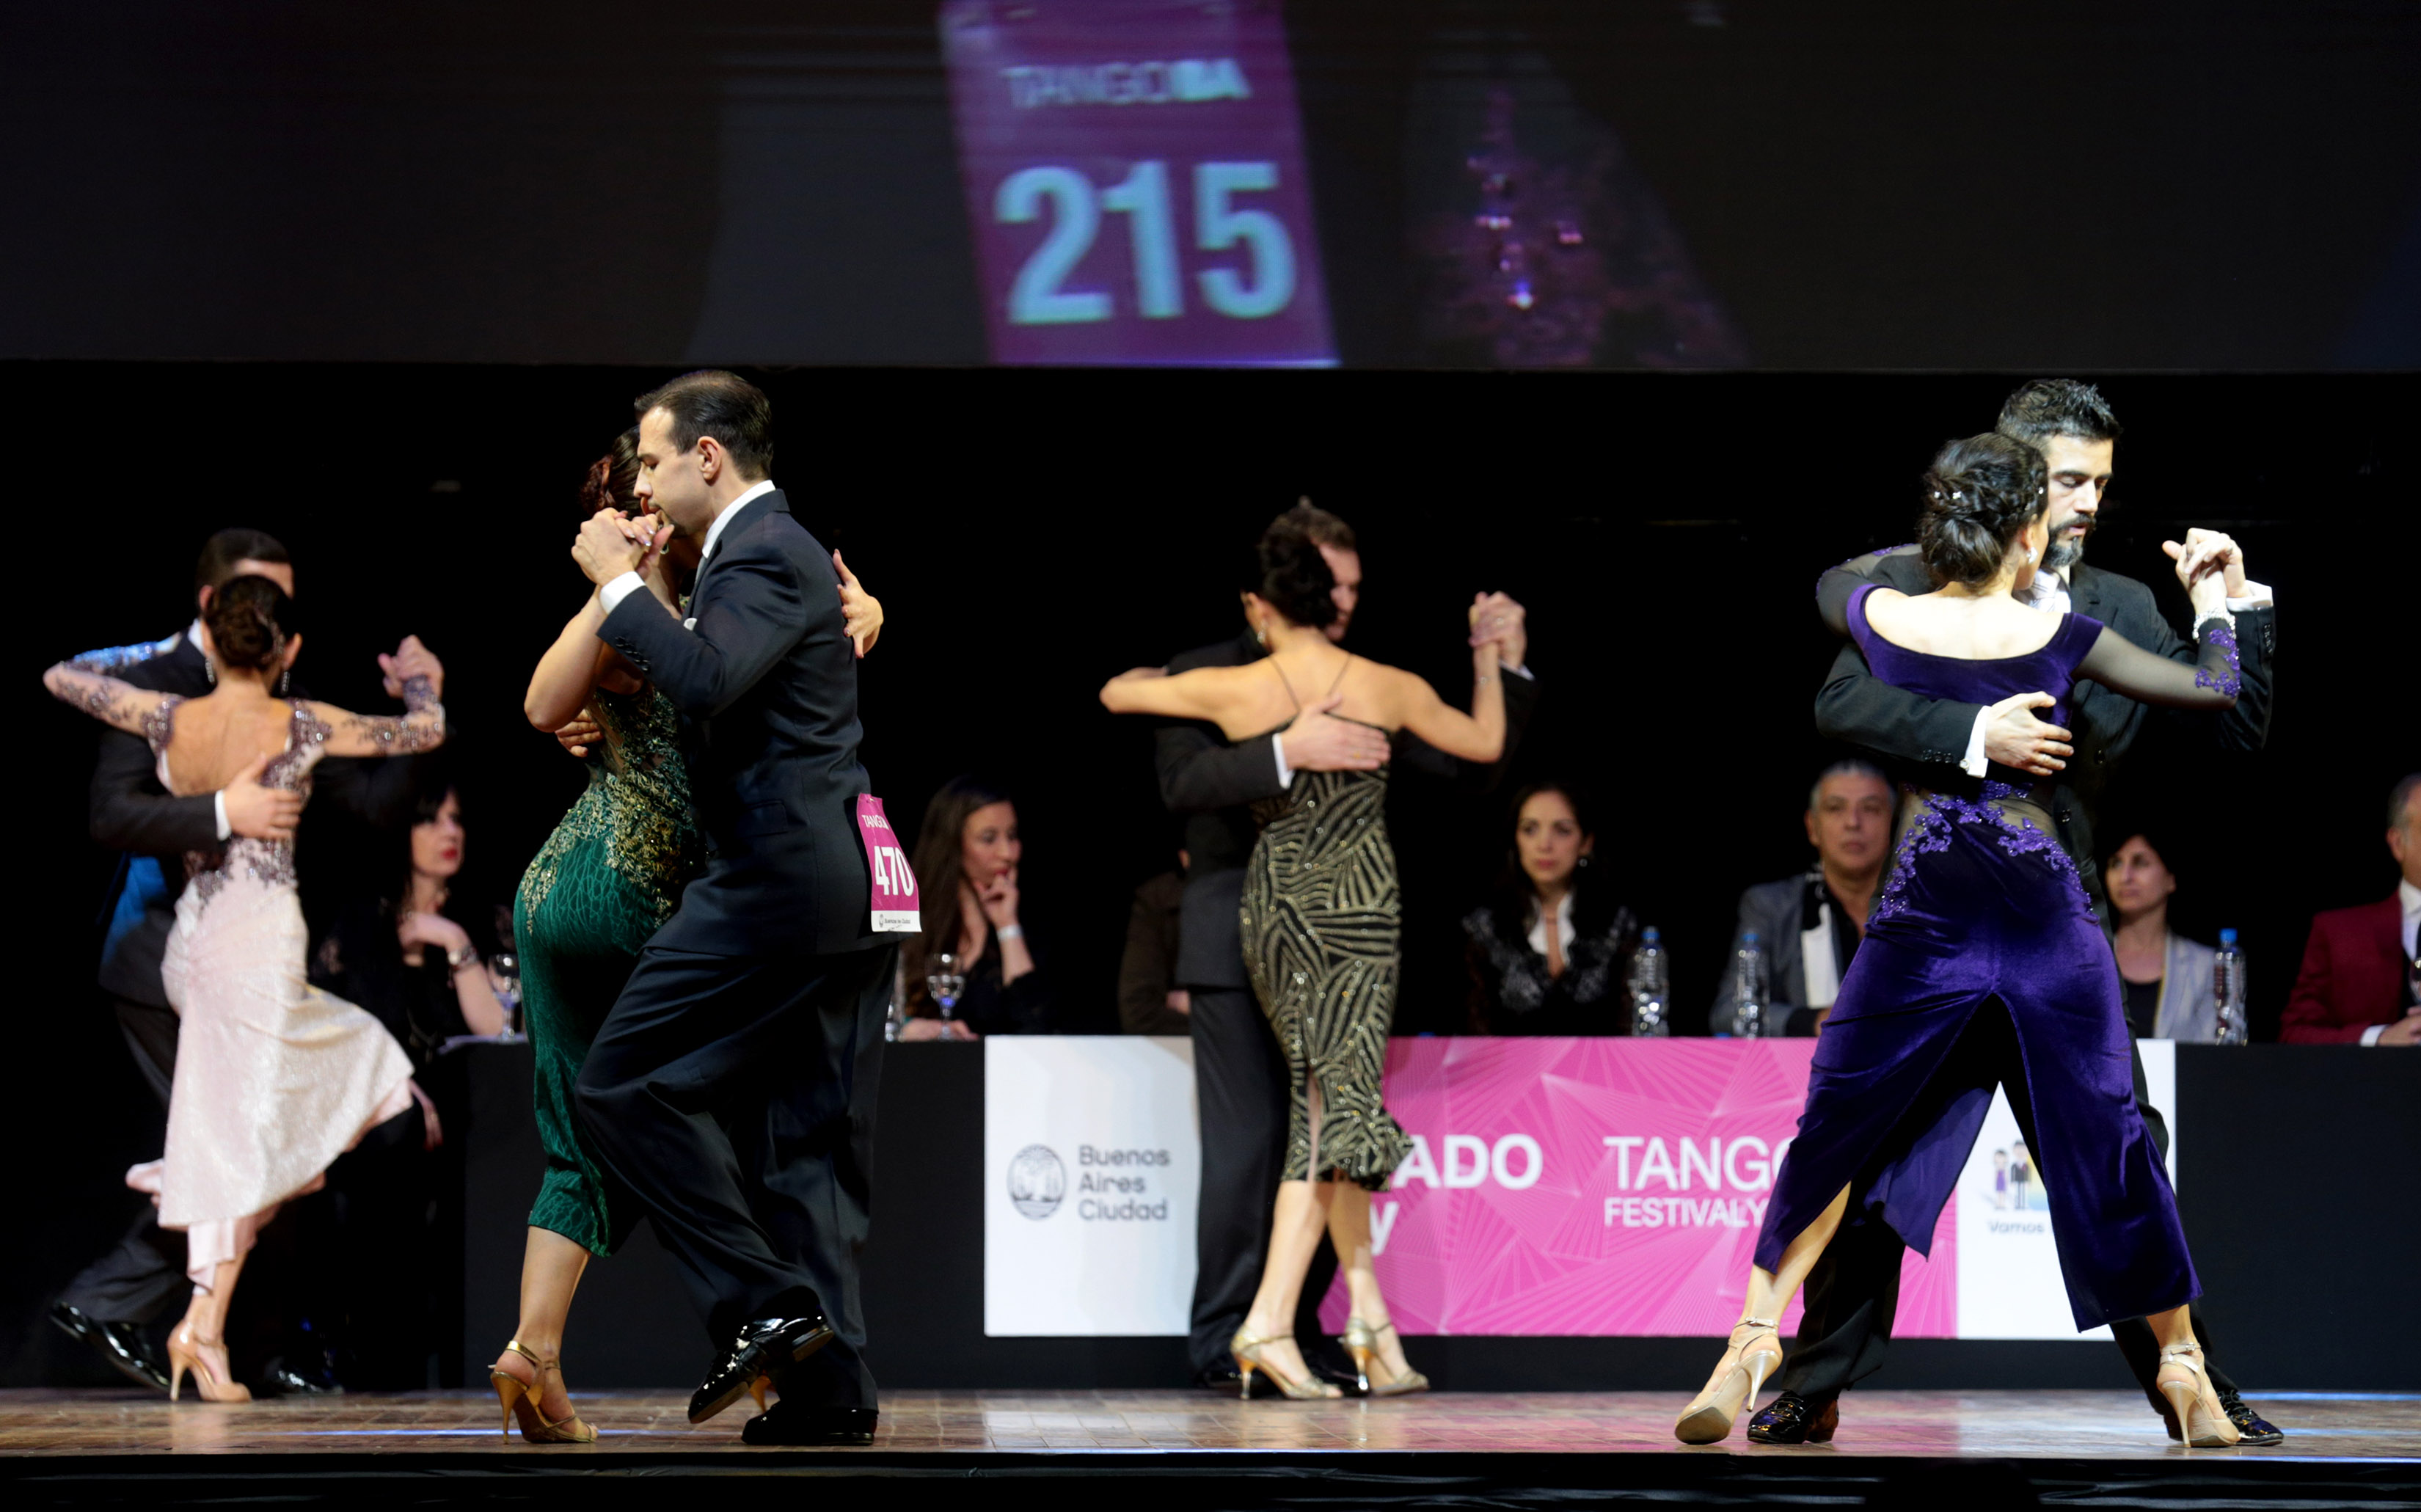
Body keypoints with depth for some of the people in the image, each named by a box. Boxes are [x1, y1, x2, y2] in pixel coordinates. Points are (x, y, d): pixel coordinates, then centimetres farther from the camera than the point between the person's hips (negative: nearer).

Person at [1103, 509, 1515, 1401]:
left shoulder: (1235, 691, -2)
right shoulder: (1388, 690, -2)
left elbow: (1115, 693, 12)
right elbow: (1486, 745, 14)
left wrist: (1159, 675, 33)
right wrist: (1490, 660, 30)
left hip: (1273, 904, 2)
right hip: (1358, 902, -2)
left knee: (1320, 1105, 11)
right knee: (1339, 1104, -3)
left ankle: (1373, 1322, 10)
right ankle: (1270, 1320, -15)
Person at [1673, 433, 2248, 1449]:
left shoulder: (1879, 618, 1)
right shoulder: (2060, 639, -4)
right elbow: (2215, 691, 0)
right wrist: (2209, 601, 18)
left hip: (1921, 930, 1)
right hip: (2047, 923, -1)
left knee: (1834, 1138, 10)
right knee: (2107, 1139, 9)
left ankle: (1753, 1344, 1)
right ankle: (2182, 1364, 16)